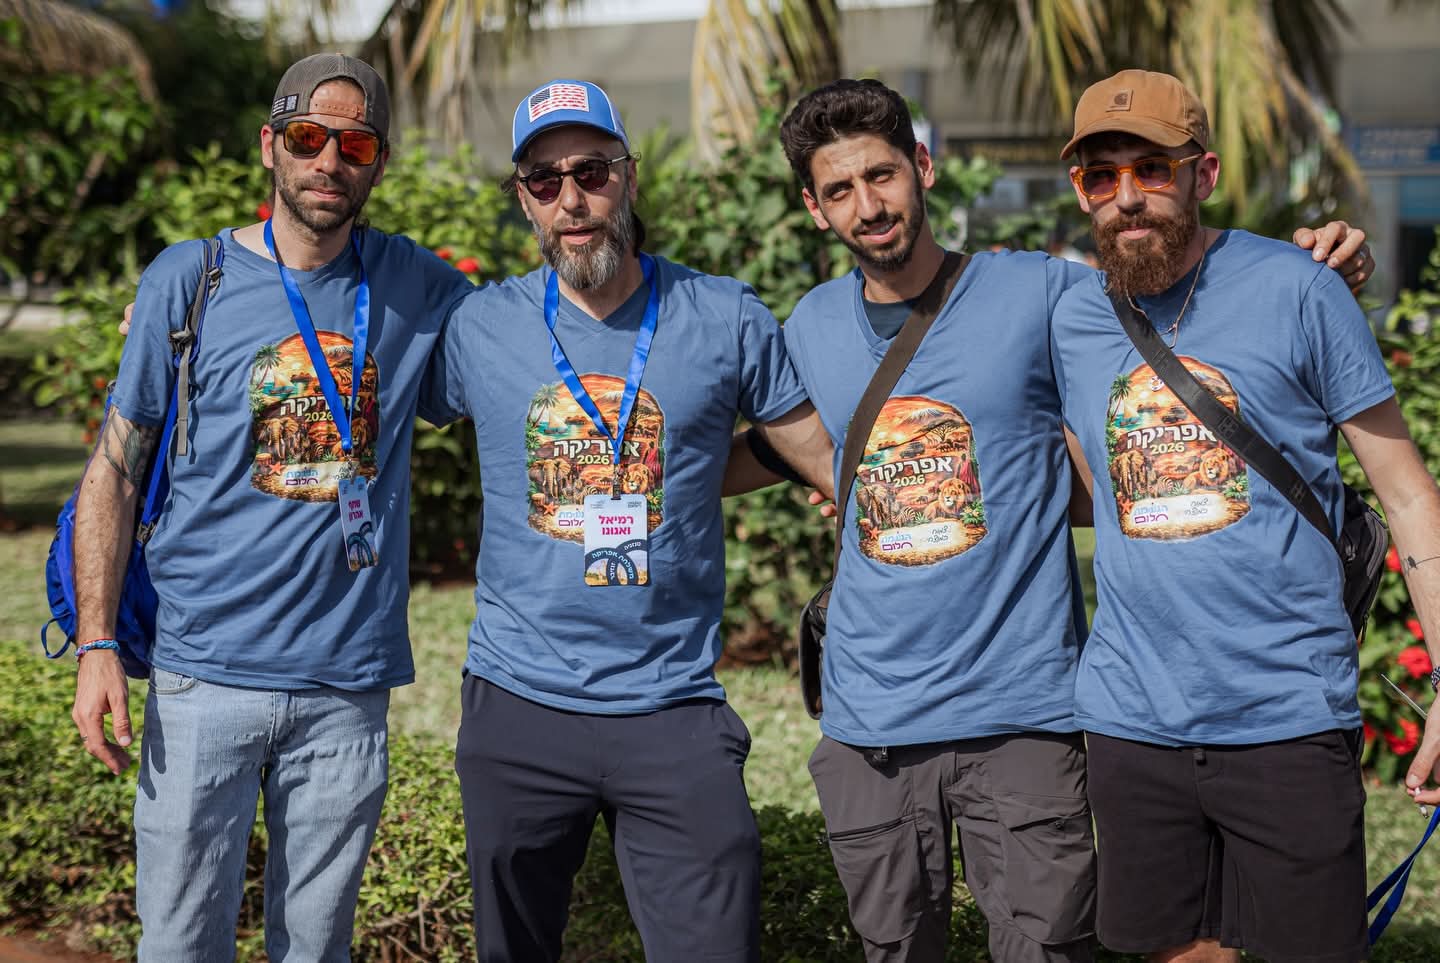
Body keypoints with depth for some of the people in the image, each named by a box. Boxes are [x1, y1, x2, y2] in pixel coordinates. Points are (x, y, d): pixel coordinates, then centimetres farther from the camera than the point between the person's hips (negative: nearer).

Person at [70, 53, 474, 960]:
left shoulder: (419, 287, 5)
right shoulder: (189, 280, -1)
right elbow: (114, 469, 1)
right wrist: (97, 645, -6)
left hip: (349, 681, 2)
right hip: (207, 673, -2)